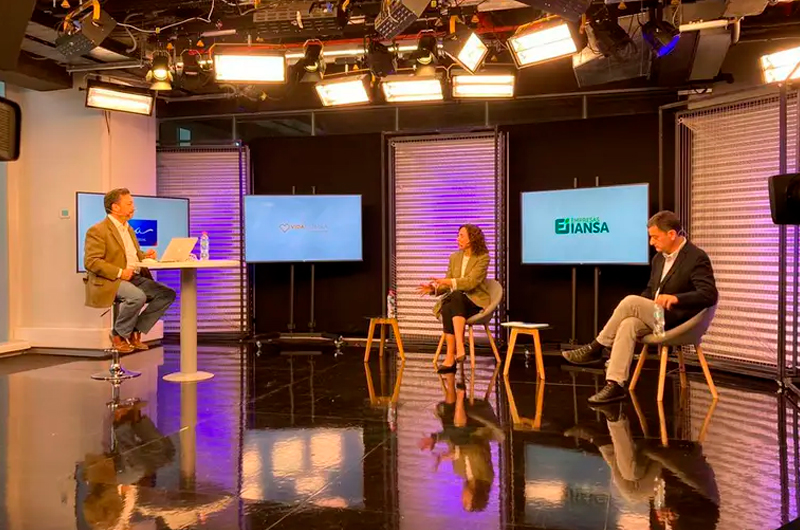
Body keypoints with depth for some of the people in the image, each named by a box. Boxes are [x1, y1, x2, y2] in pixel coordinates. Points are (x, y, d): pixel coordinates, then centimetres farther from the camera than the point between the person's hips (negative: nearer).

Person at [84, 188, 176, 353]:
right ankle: (118, 335, -11)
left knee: (167, 294, -9)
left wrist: (145, 255, 5)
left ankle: (135, 332, -1)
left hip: (135, 278, 9)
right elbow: (90, 262, -17)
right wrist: (119, 272, -23)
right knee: (137, 296, -36)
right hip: (109, 281, -9)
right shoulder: (98, 231, -8)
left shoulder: (128, 228, 20)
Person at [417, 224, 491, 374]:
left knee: (457, 296, -39)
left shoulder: (483, 258, -2)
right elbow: (448, 285, 13)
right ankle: (453, 355, -40)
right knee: (446, 310, -34)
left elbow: (471, 282, -16)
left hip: (476, 301, -4)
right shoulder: (454, 257, 15)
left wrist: (448, 281, -27)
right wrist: (434, 288, -8)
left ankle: (455, 352, -50)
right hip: (456, 300, 4)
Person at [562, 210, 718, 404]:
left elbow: (709, 295, -20)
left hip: (677, 322, -7)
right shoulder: (659, 258, 14)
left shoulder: (697, 258, -10)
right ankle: (615, 385, -32)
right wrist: (631, 311, 3)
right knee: (628, 325, -26)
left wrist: (676, 298, -36)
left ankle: (595, 348, -11)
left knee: (631, 301, -25)